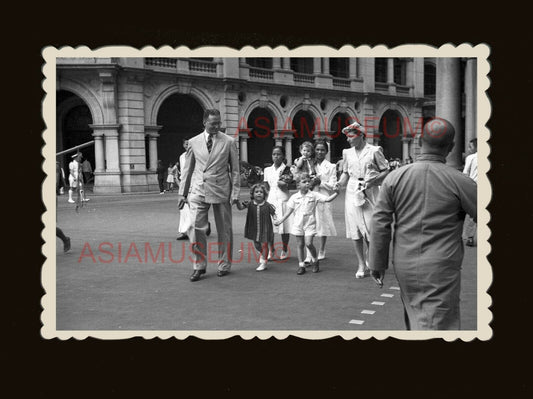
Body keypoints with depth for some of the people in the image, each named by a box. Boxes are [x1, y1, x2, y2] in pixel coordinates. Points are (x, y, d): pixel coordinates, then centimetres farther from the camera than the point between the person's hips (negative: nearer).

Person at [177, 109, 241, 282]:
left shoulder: (229, 142, 1)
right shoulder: (194, 142, 6)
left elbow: (235, 170, 2)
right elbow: (187, 169, 10)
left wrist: (235, 193, -4)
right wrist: (182, 193, 6)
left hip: (221, 190, -1)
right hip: (198, 190, 1)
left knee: (224, 229, 6)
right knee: (195, 227, -9)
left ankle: (224, 265, 21)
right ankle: (199, 266, 4)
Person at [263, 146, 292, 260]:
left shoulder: (287, 169, 1)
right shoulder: (267, 170, 11)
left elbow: (283, 185, -10)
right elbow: (266, 187, 14)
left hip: (283, 199, -2)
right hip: (270, 199, 3)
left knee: (284, 226, 1)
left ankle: (284, 251, 14)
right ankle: (271, 251, 10)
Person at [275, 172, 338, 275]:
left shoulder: (314, 195, -3)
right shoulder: (294, 197, 1)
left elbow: (327, 199, -9)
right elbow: (289, 211, 7)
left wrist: (336, 193, -22)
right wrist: (280, 221, 4)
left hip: (310, 223, -2)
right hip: (298, 224, 2)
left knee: (308, 243, -12)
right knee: (300, 245, 7)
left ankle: (315, 260, 13)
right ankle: (301, 265, 16)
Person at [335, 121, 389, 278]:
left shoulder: (374, 151, -3)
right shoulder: (347, 153, 11)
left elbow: (386, 171, 0)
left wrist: (374, 181, -15)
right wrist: (340, 183, 0)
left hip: (370, 192, -3)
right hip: (353, 192, 4)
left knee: (370, 227, -4)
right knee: (355, 229, 1)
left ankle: (369, 258, 23)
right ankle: (361, 265, 9)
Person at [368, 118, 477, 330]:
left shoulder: (394, 178, -2)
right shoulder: (459, 181, -10)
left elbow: (380, 223, -1)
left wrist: (377, 263, 7)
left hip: (404, 266, 4)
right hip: (441, 268, -4)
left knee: (414, 318, 23)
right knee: (437, 323, -1)